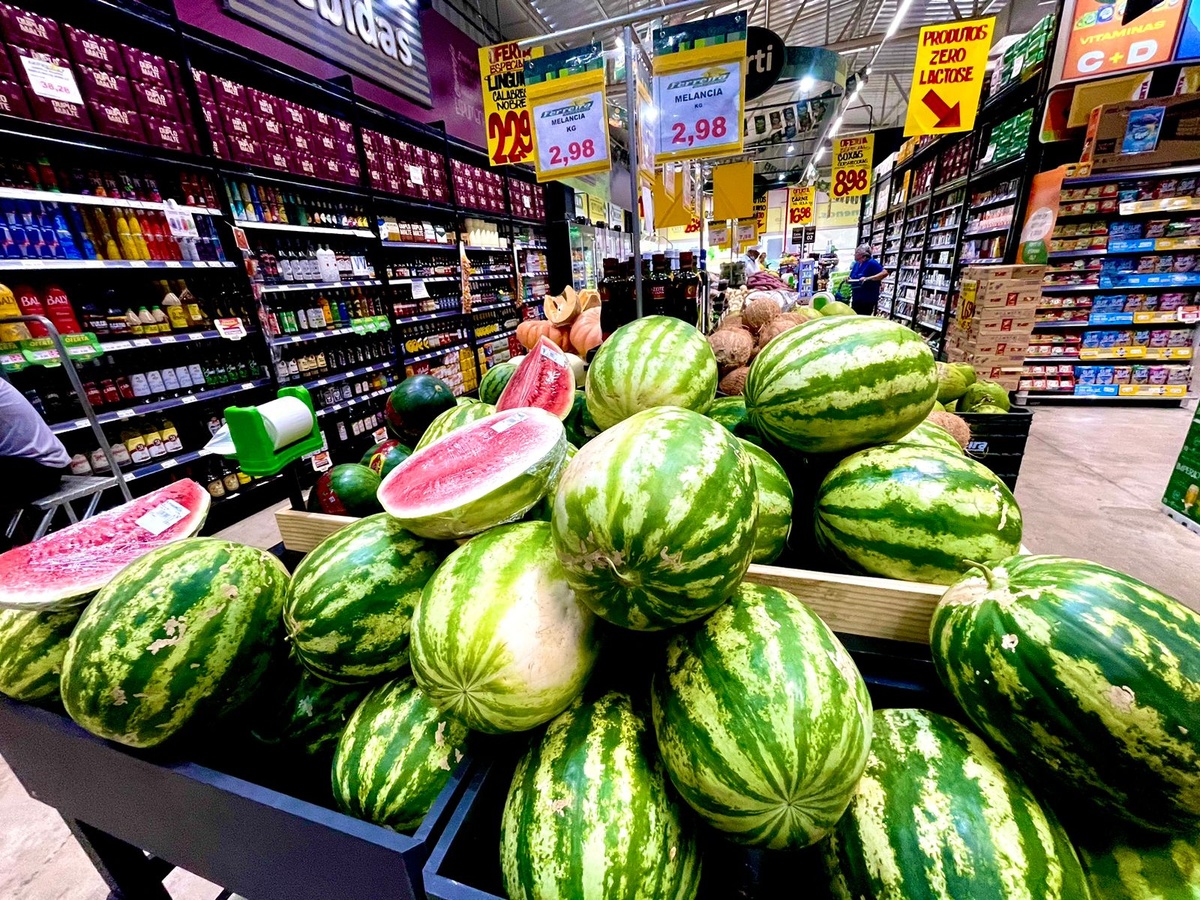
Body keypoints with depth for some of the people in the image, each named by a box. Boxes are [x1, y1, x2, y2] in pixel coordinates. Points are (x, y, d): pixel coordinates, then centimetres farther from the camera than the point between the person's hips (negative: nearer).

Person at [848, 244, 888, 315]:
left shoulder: (871, 263, -13)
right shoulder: (856, 264, 10)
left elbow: (884, 273, -21)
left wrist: (868, 278, -29)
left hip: (867, 299, -8)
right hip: (856, 298, 8)